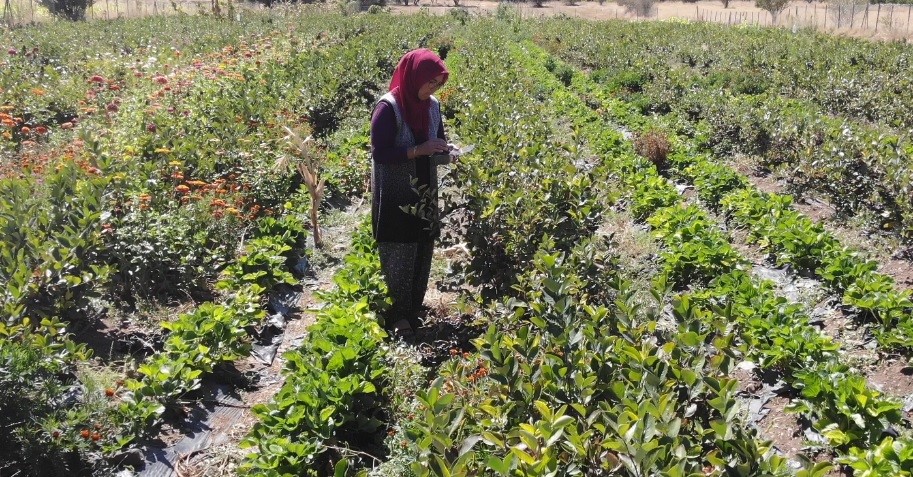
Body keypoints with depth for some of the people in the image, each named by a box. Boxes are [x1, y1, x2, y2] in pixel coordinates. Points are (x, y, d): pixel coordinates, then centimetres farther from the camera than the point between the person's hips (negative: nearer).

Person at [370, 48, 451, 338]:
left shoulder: (432, 106, 4)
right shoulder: (388, 108, -16)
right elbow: (380, 153, -18)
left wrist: (444, 149, -5)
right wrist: (420, 150, -23)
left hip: (425, 196, 7)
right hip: (395, 199, -6)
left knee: (422, 256, 12)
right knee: (398, 261, -1)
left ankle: (413, 314, 26)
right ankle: (397, 319, 12)